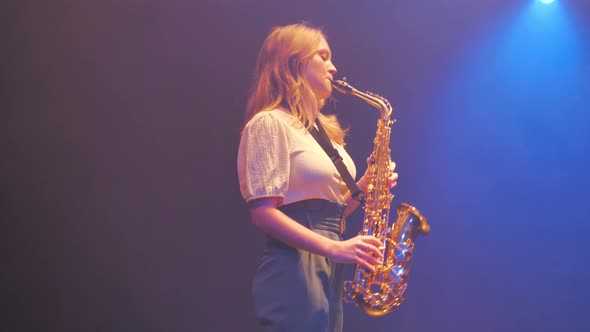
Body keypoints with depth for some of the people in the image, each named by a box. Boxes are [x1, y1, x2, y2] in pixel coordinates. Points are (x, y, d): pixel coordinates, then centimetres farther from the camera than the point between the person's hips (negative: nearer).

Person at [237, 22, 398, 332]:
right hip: (295, 273, -9)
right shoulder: (270, 123, -10)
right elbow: (263, 212, -18)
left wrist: (366, 185, 2)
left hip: (330, 271, 9)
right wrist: (335, 248, -23)